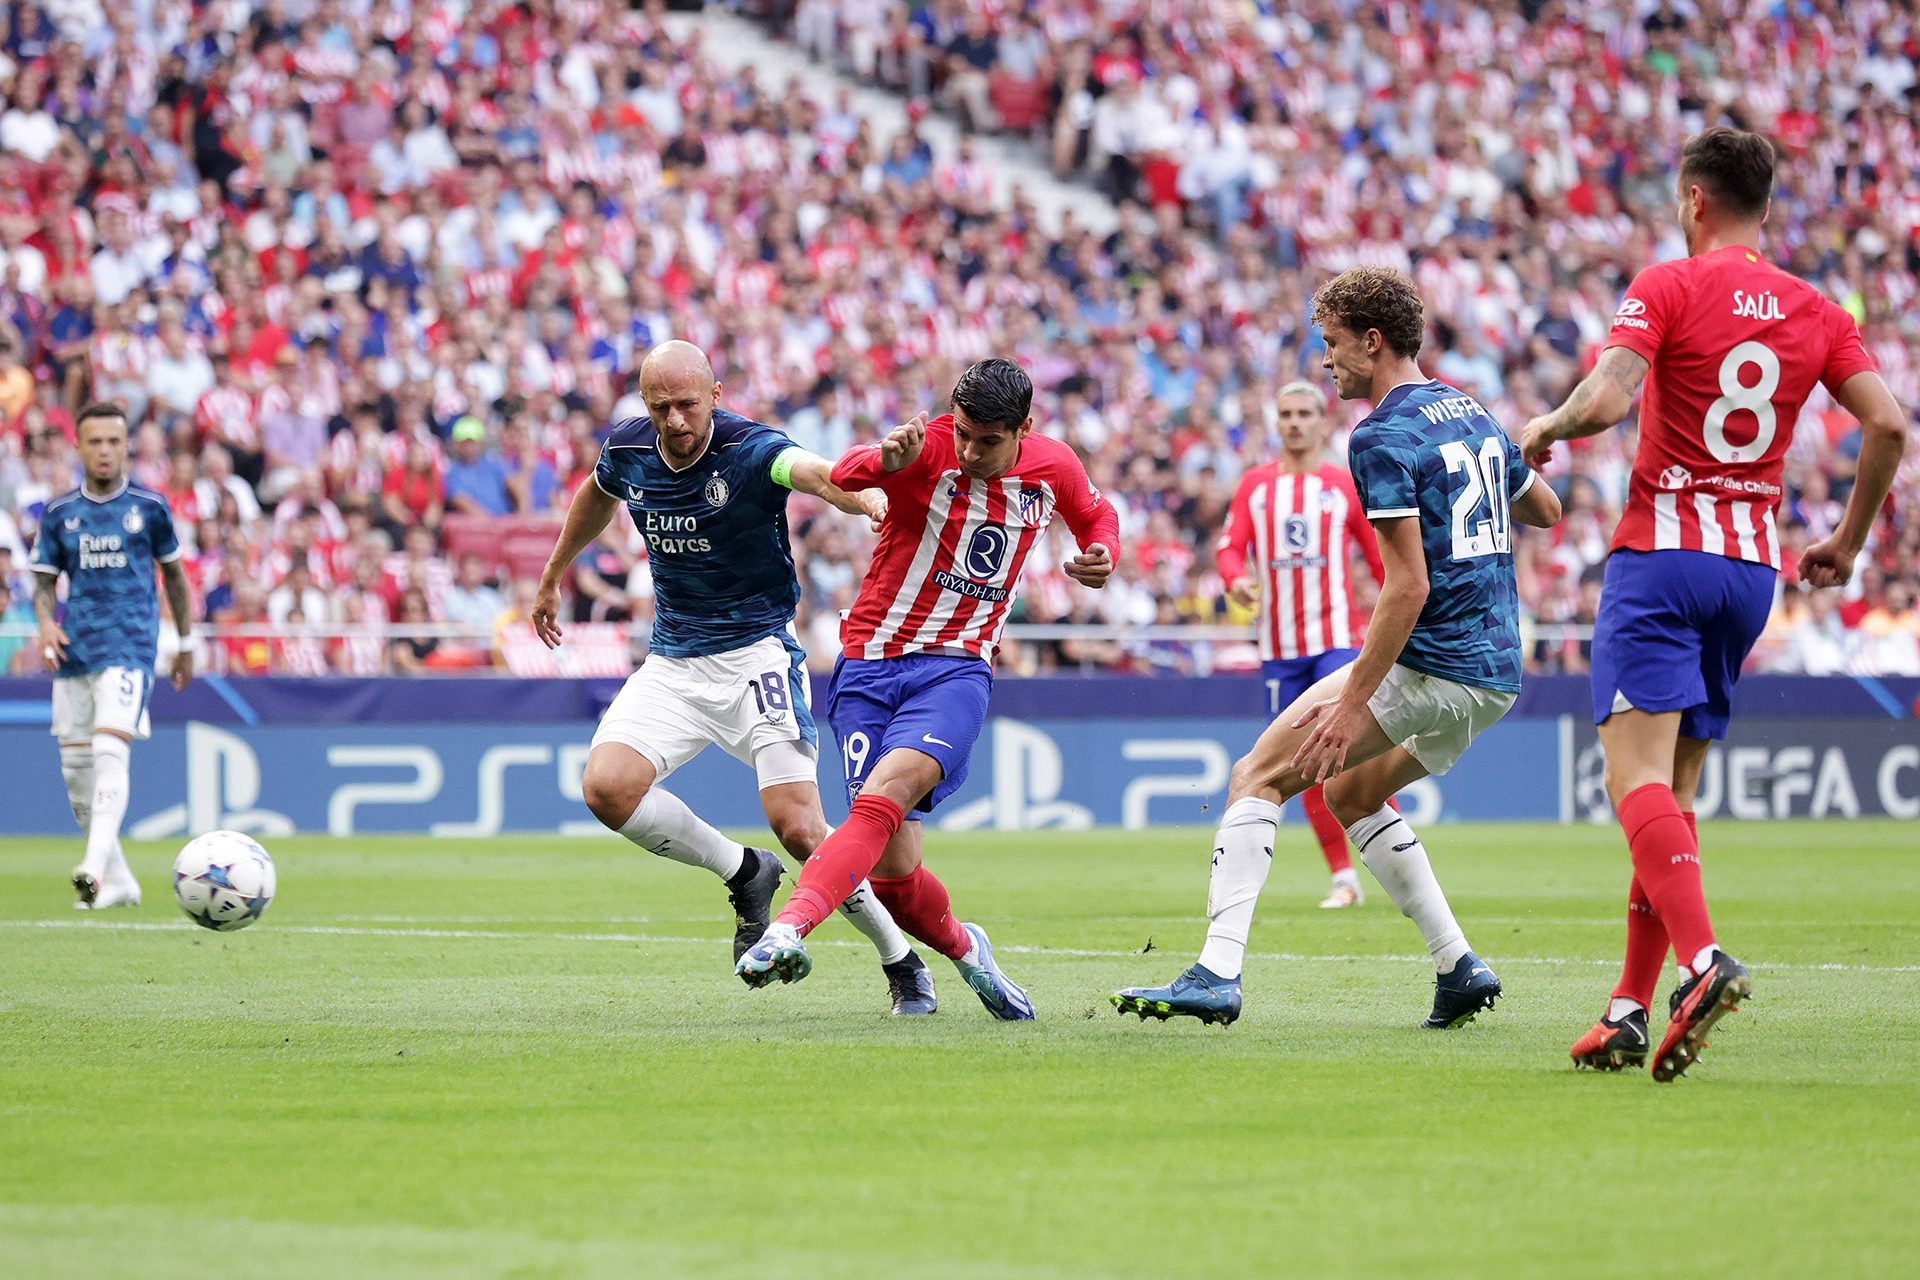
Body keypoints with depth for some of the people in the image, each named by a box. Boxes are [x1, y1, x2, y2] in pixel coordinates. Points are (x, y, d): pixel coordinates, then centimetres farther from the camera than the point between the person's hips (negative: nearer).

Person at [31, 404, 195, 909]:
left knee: (110, 753, -22)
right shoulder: (59, 512, 8)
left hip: (130, 644, -4)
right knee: (74, 768, 5)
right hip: (74, 649, 4)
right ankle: (119, 881, 18)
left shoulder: (149, 507, 3)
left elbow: (173, 573, 14)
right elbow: (45, 580, 12)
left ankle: (96, 867, -33)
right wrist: (46, 622, -9)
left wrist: (185, 645, 17)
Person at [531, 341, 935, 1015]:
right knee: (607, 786, -19)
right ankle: (744, 873, 5)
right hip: (672, 662, 5)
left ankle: (904, 963, 7)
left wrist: (869, 497, -65)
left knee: (798, 828, -16)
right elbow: (596, 498, 23)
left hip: (756, 651, -5)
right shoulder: (628, 449, -2)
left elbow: (815, 473, -42)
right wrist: (552, 579, 35)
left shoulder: (750, 449, -19)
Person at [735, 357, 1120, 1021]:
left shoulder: (1054, 467, 2)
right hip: (868, 663, -1)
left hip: (957, 668, 1)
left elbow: (1096, 514, 25)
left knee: (887, 793, -30)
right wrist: (884, 462, -56)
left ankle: (788, 927, -45)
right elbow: (843, 478, -32)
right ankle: (962, 947, 25)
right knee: (893, 872, -6)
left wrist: (1100, 556, 2)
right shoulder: (927, 448, -12)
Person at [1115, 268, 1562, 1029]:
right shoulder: (1470, 413, 13)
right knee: (1351, 791, 27)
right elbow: (1544, 509, 29)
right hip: (1497, 674, 9)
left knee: (1259, 776, -3)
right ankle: (1459, 968, 19)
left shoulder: (1383, 438, -14)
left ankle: (1218, 974, -15)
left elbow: (1408, 587, -21)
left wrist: (1351, 702, -21)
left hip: (1431, 669, -9)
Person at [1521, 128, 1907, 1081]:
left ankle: (1701, 958, -37)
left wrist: (1546, 428, 2)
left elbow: (1606, 401, -19)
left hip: (1662, 550, -6)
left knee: (1638, 774, -14)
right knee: (1674, 787, 11)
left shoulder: (1667, 288, -6)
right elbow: (1887, 424, 2)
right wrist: (1848, 541, 14)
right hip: (1754, 565, 6)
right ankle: (1631, 1011, 9)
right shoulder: (1815, 312, 10)